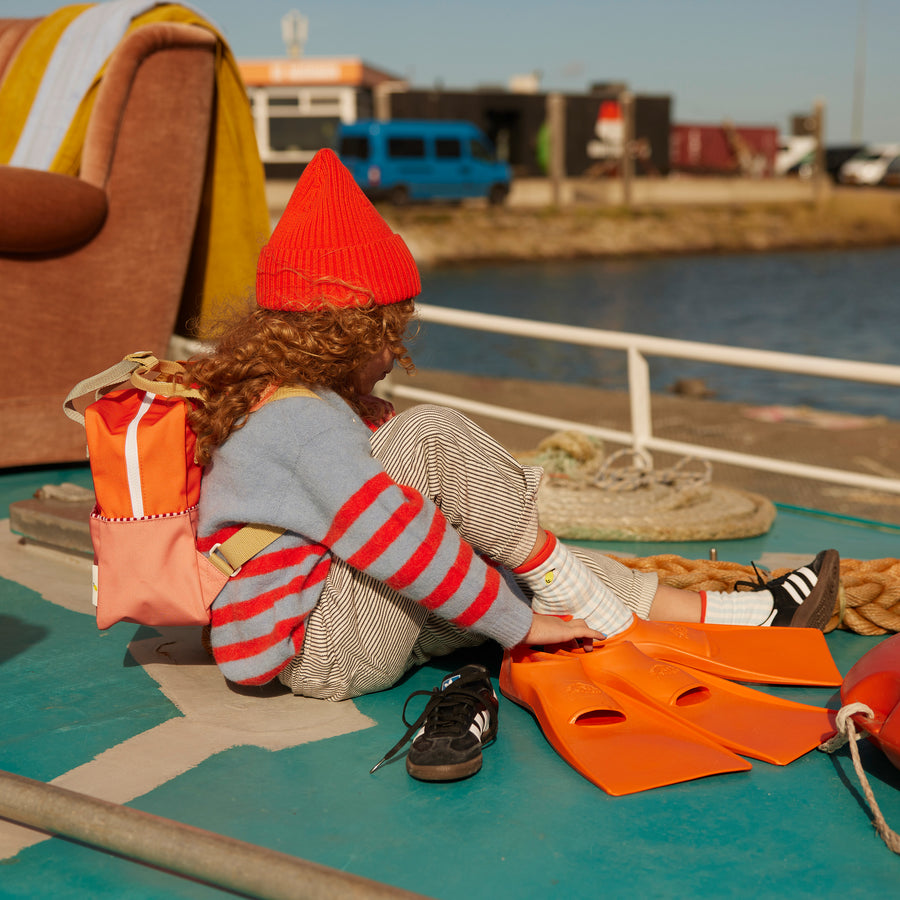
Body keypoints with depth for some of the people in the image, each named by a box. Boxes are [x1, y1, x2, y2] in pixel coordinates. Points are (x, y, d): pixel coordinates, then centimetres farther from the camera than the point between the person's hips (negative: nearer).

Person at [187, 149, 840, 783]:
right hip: (329, 655, -10)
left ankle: (747, 614, 5)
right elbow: (394, 543, -25)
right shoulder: (303, 420, -20)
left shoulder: (275, 397, 13)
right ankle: (589, 606, -11)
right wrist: (518, 624, -18)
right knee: (431, 434, -21)